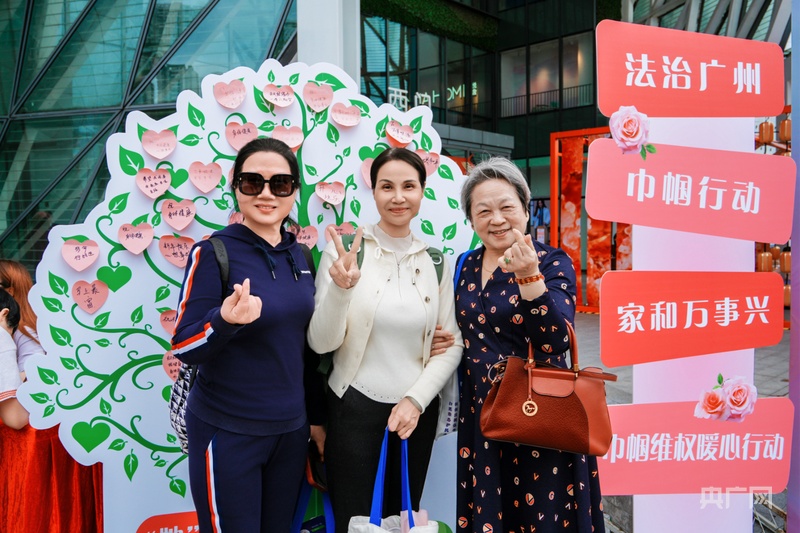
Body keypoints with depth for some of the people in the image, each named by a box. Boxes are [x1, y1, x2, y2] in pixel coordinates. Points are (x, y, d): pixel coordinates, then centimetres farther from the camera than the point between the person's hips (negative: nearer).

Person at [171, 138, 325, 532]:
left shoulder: (300, 255, 4)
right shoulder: (213, 253, -12)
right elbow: (184, 348, -13)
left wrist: (316, 417, 15)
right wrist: (225, 320, -33)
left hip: (290, 430, 5)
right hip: (227, 433, -5)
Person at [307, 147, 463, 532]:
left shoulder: (436, 261, 1)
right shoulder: (345, 248, -8)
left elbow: (453, 344, 2)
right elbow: (321, 343, -12)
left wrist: (416, 399, -11)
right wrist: (340, 288, -29)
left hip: (417, 410, 3)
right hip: (354, 407, -3)